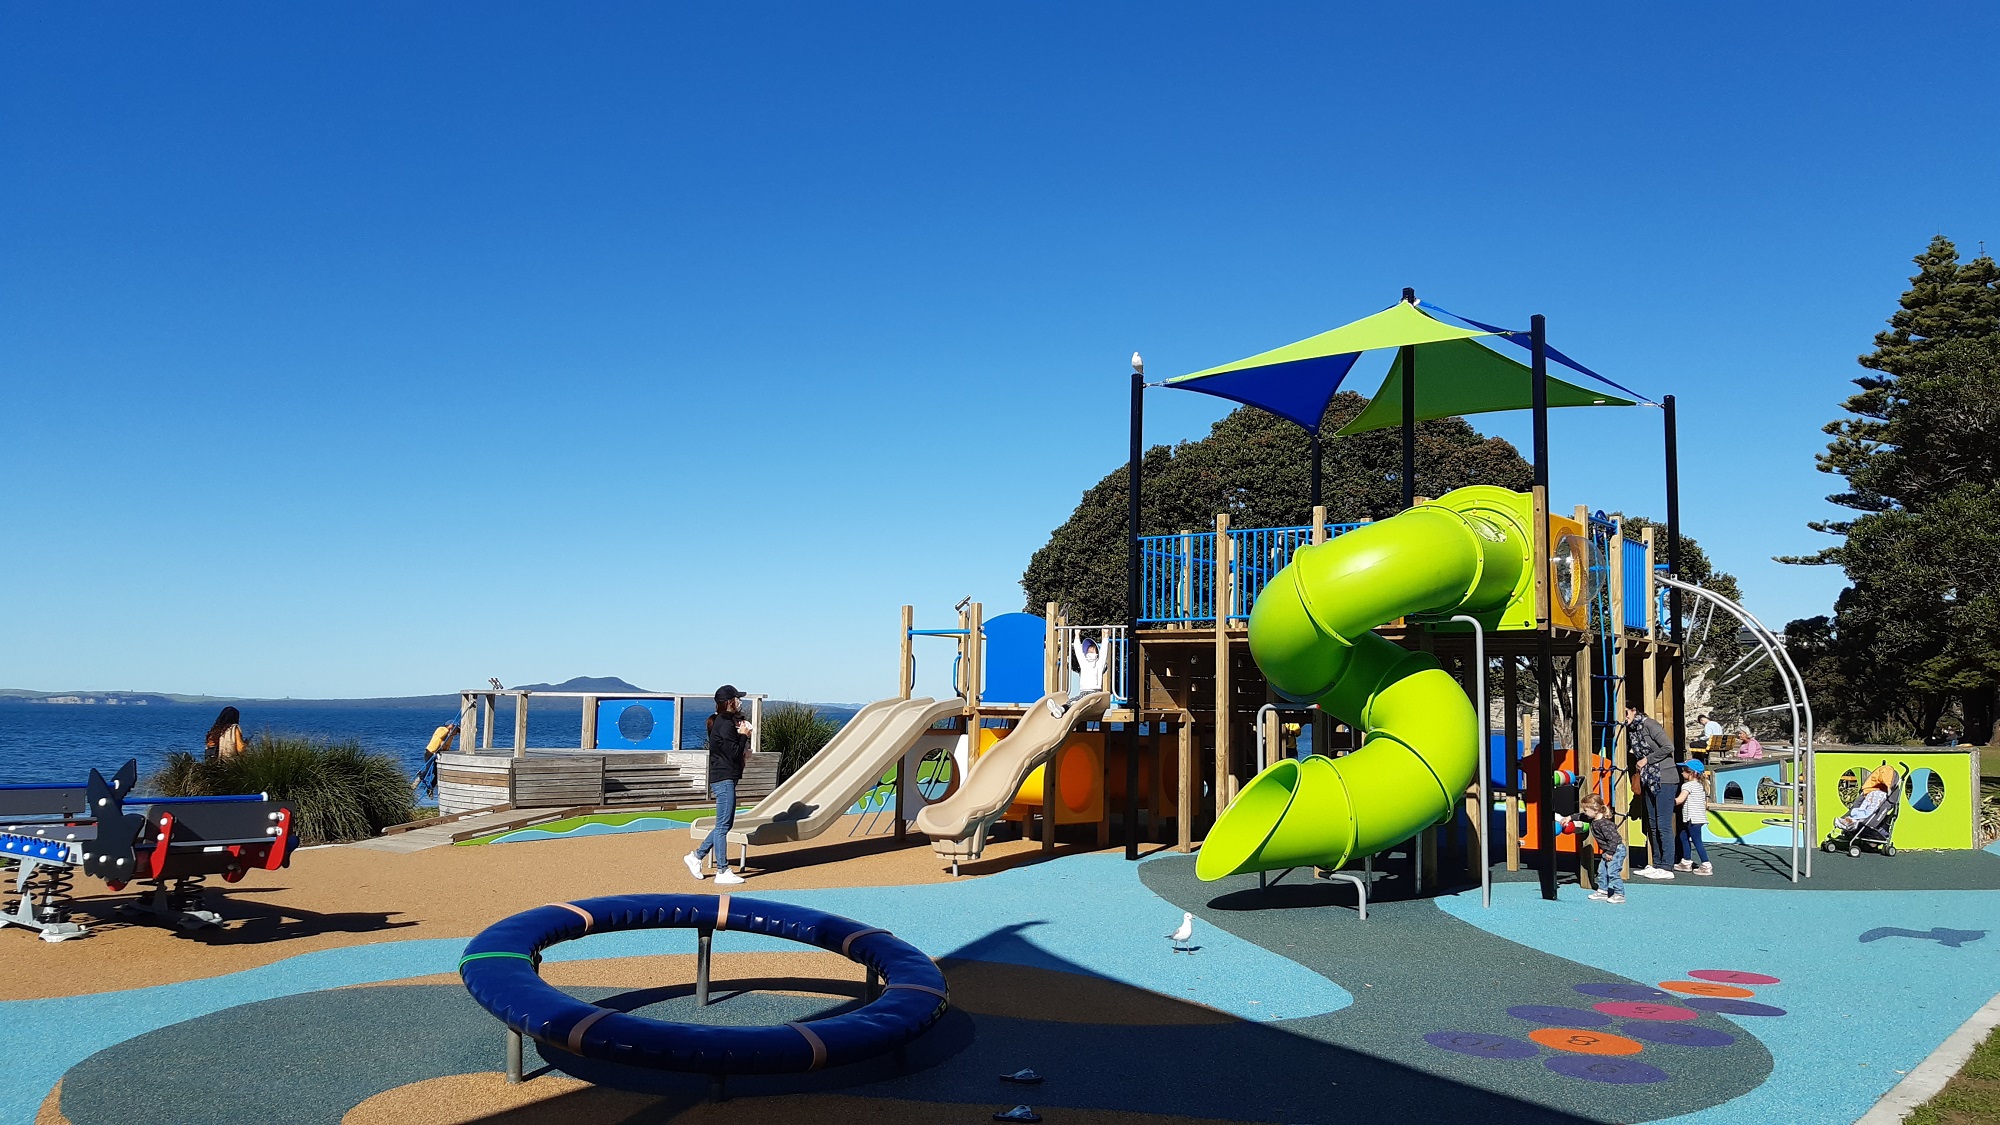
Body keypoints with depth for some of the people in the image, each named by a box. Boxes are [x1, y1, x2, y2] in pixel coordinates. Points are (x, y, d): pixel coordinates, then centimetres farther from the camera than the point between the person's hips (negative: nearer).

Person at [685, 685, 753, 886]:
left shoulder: (724, 721, 16)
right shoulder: (725, 724, -16)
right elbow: (734, 754, -19)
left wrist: (742, 736, 3)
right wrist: (743, 735, -8)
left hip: (724, 779, 11)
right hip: (724, 779, -11)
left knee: (726, 824, 17)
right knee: (723, 825, -6)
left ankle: (696, 856, 22)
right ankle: (722, 872, -1)